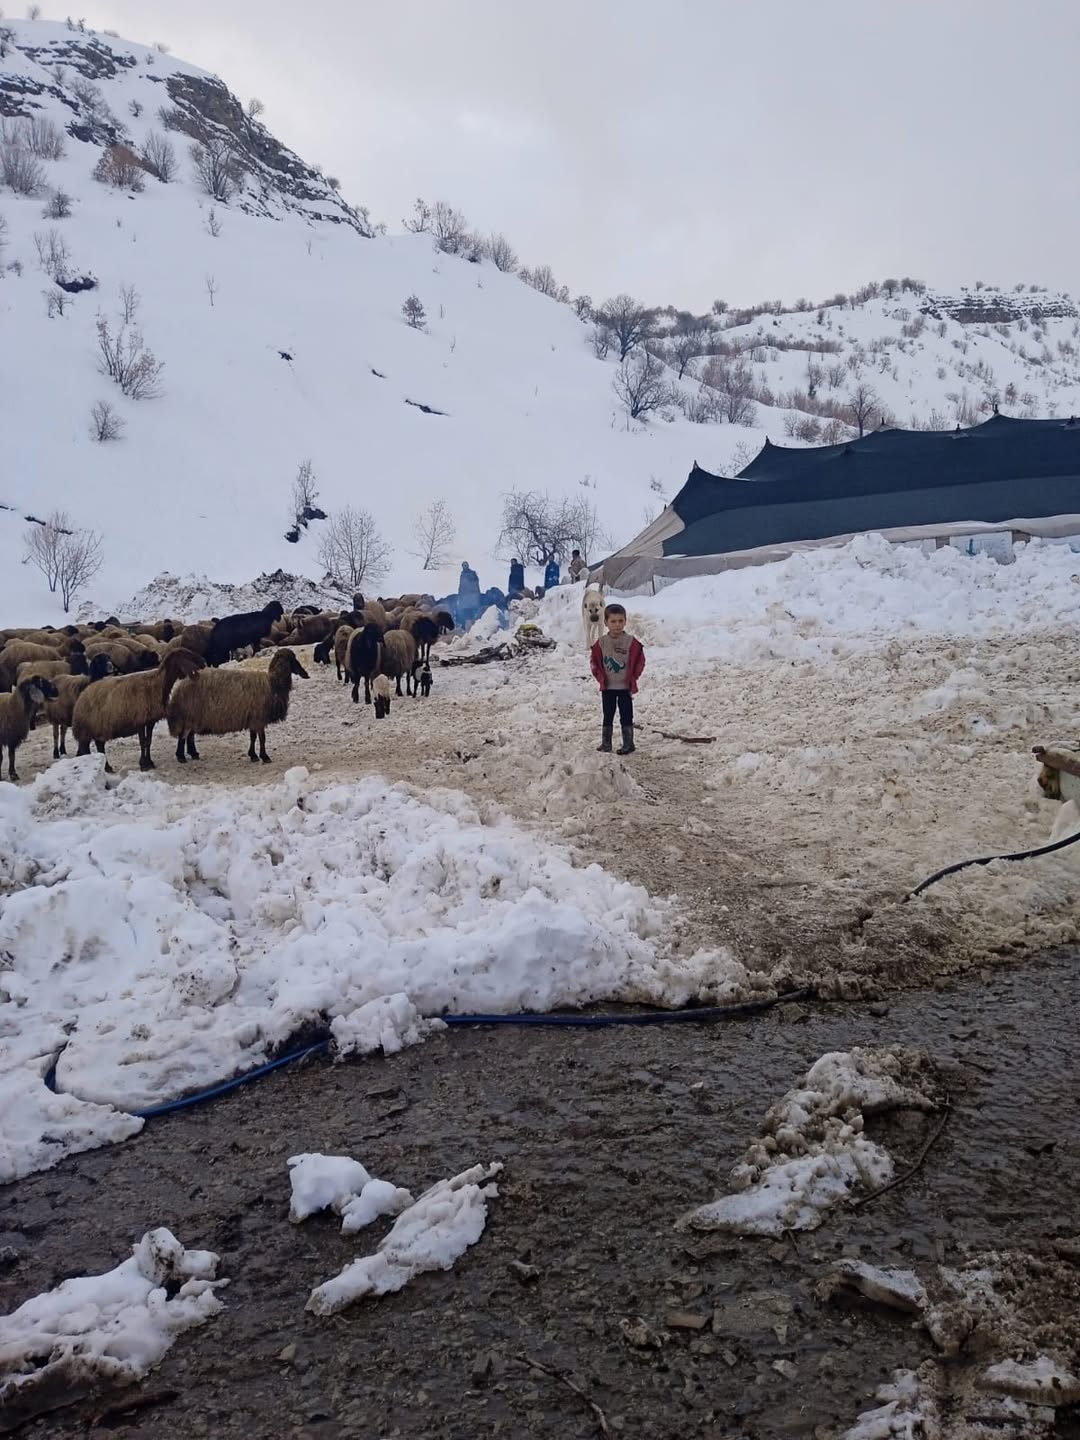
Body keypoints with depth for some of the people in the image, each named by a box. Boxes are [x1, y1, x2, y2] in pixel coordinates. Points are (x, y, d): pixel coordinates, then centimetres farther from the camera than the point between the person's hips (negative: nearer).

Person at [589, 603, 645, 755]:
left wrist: (633, 677, -4)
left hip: (625, 687, -2)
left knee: (626, 716, 2)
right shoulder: (601, 642, -2)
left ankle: (628, 743, 8)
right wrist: (600, 676, 0)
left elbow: (640, 660, -1)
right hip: (607, 687, 2)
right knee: (608, 715, 12)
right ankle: (605, 742, 21)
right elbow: (594, 660, 7)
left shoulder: (631, 642, -8)